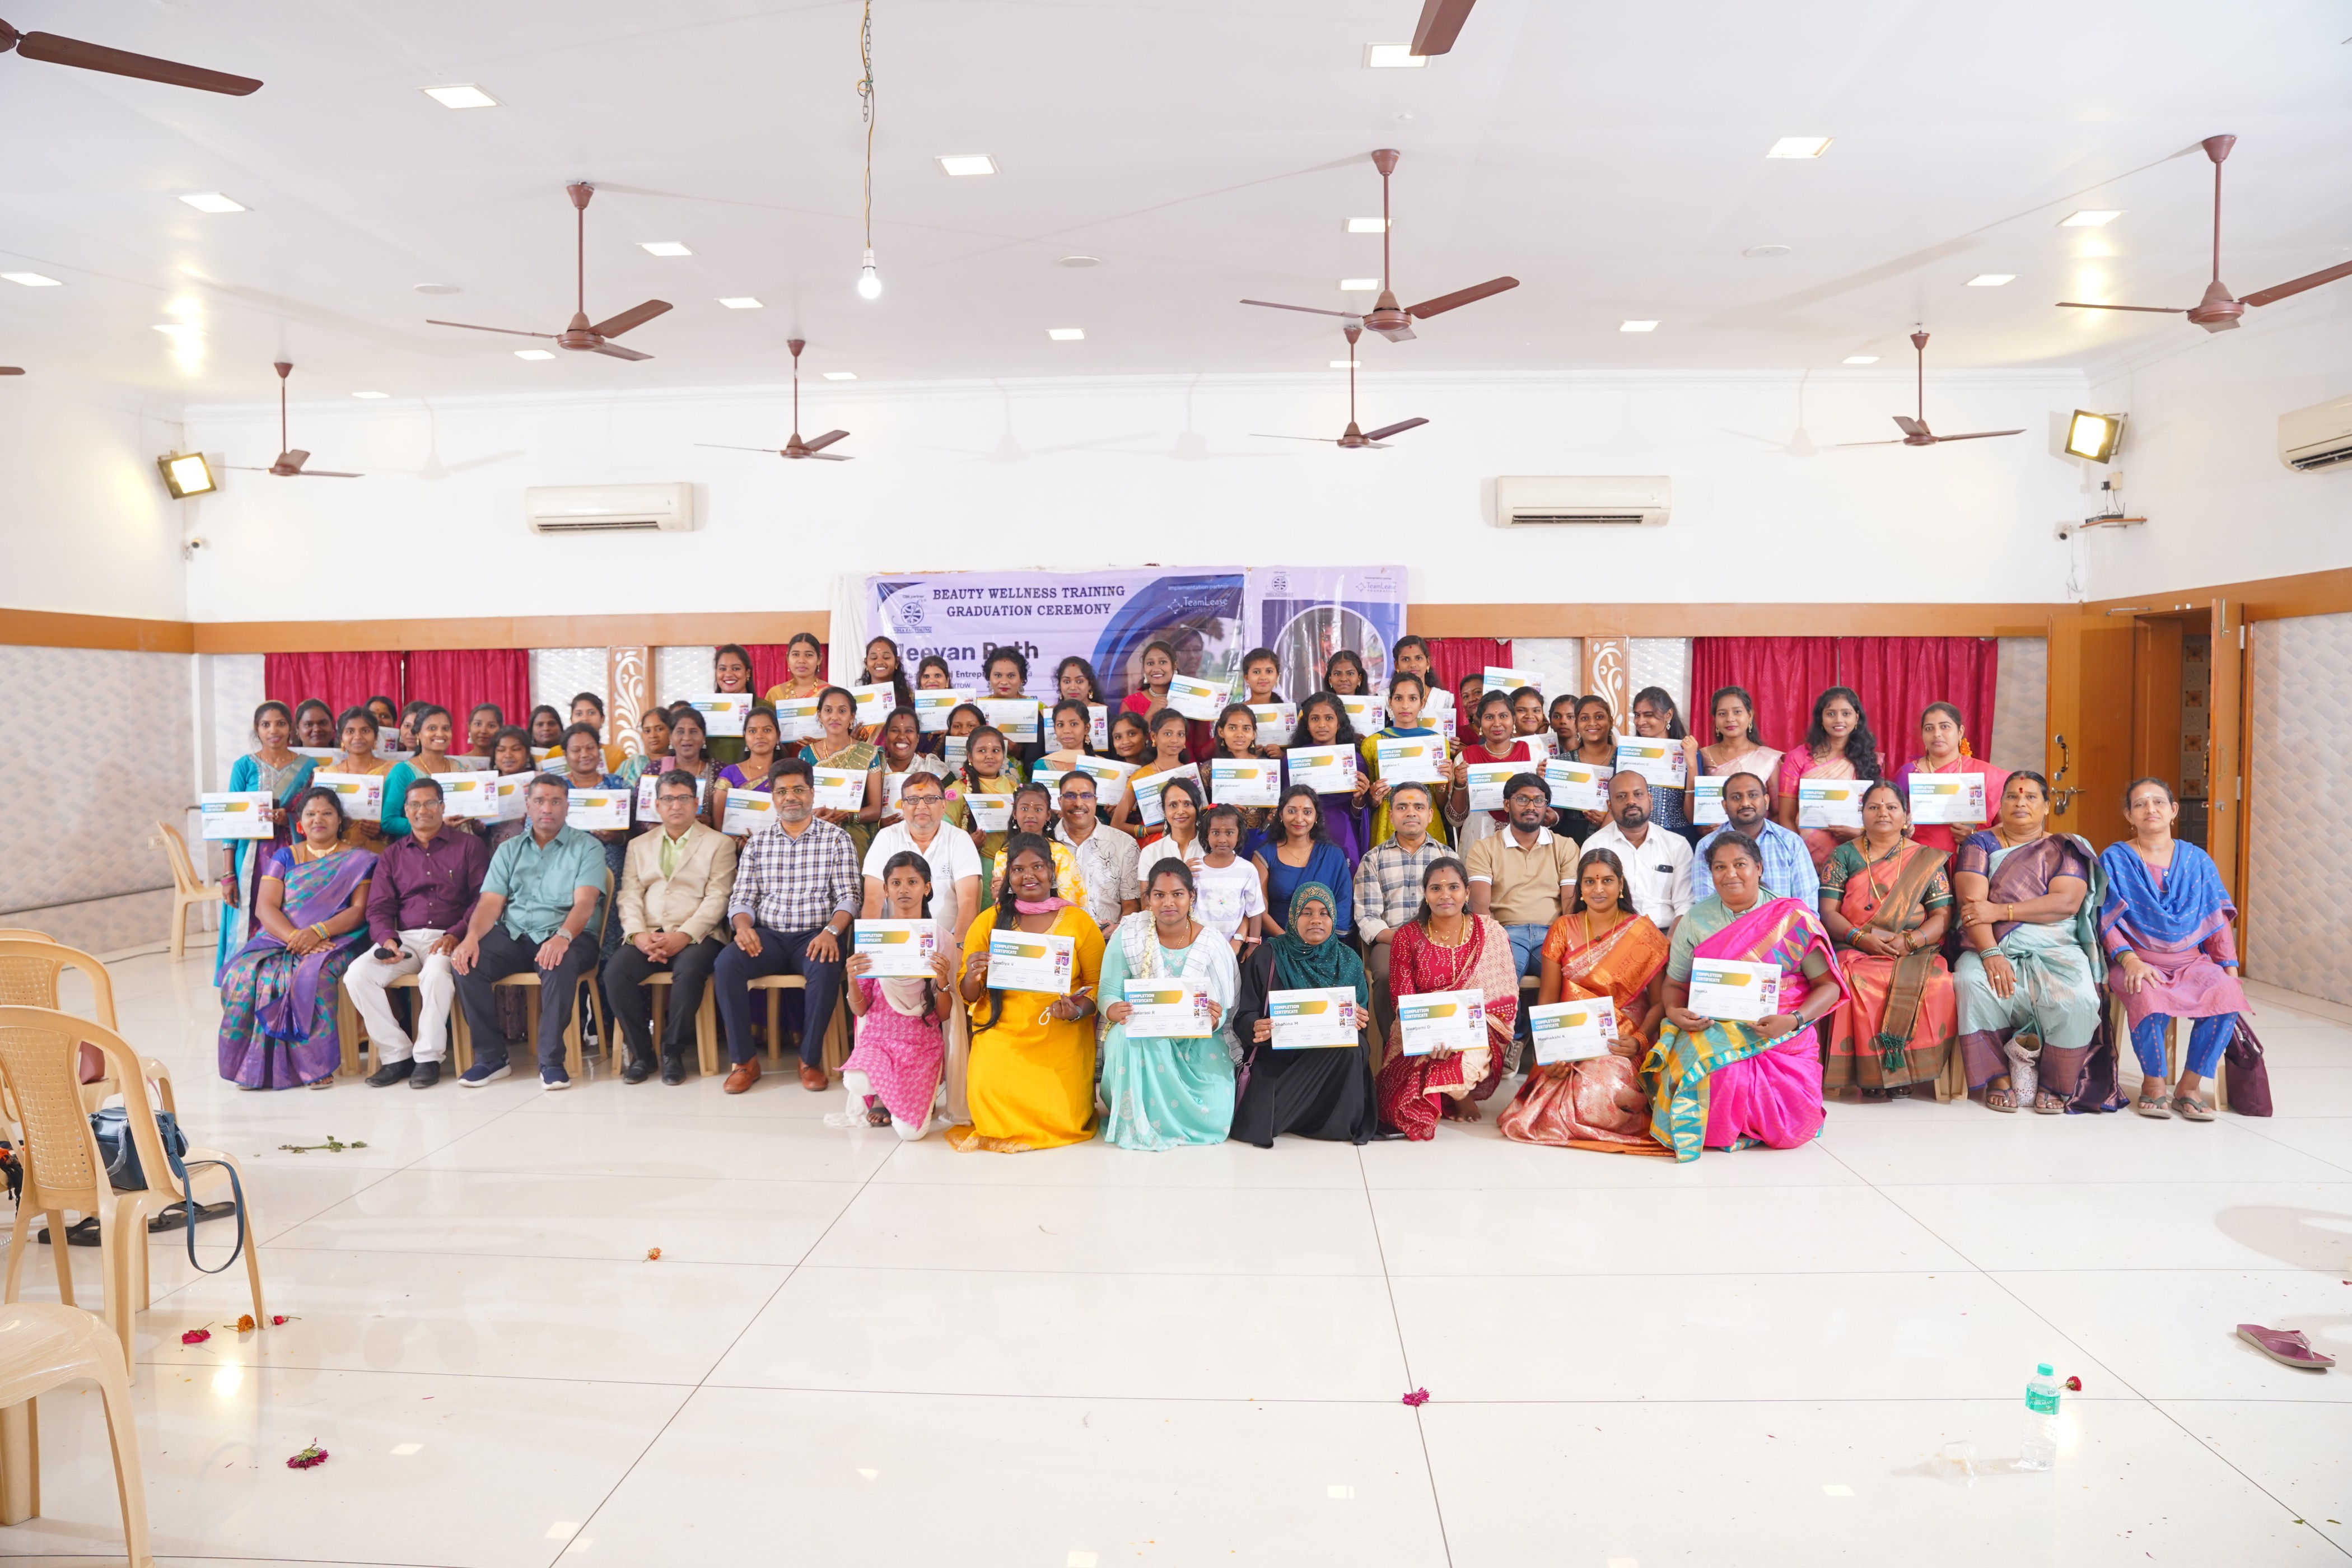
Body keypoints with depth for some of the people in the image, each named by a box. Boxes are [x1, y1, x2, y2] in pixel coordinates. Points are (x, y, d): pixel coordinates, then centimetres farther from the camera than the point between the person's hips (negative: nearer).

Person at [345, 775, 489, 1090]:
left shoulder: (469, 846, 9)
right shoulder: (392, 855, 21)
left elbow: (484, 899, 0)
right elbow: (378, 908, 14)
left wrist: (456, 935, -15)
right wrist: (387, 939, -8)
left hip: (448, 938, -4)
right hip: (405, 938, 4)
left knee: (436, 973, -37)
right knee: (357, 975, -23)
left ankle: (429, 1057, -21)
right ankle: (396, 1054, -13)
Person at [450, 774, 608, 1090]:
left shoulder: (587, 848, 4)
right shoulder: (509, 850, 16)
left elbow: (584, 903, -11)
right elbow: (491, 902, 5)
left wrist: (563, 937, -32)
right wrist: (472, 937, -17)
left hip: (564, 936, -4)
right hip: (512, 935, 4)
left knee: (560, 964, -37)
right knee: (466, 963, -24)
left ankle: (551, 1060, -26)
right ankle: (491, 1058, -14)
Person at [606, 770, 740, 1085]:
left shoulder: (719, 843, 10)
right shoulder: (639, 845, 22)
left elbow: (717, 898, -1)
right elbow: (630, 895, 10)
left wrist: (684, 935, -15)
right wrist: (638, 934, -9)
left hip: (695, 937, -3)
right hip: (647, 936, 3)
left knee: (689, 970, -35)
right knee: (615, 970, -26)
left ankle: (673, 1050, -15)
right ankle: (640, 1052, -11)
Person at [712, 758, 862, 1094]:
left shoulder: (837, 840, 6)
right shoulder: (758, 842, 14)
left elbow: (849, 896, -2)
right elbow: (742, 898, 10)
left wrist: (831, 931, -22)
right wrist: (743, 926, -14)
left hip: (815, 937, -2)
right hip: (767, 936, 3)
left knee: (826, 968, -36)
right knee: (726, 963, -27)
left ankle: (811, 1060, -18)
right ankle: (744, 1060, -16)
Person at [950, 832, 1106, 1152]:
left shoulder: (1078, 922, 5)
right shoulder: (988, 922, 7)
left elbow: (1098, 983, 6)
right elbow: (967, 996, 9)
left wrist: (1078, 1010, -14)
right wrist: (973, 977, -13)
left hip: (1062, 1040, 0)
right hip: (1002, 1037, 0)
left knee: (1064, 1120, -15)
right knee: (992, 1101, -21)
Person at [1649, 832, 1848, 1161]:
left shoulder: (1793, 918, 0)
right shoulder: (1696, 920, 7)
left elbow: (1828, 984, 0)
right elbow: (1675, 984, 12)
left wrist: (1793, 1020, -17)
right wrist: (1675, 1013, -11)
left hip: (1782, 1038, 0)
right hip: (1712, 1034, 1)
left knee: (1792, 1130, -18)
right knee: (1720, 1076, -33)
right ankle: (1715, 1132, 1)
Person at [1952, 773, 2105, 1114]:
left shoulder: (2065, 849, 13)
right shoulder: (1980, 844, 11)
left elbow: (2068, 902, -6)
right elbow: (1972, 902, -5)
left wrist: (2001, 911, -15)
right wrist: (1990, 953, -21)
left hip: (2055, 950, 0)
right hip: (1992, 949, 0)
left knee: (2078, 1000, -30)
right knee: (1972, 983, -33)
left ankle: (2054, 1084, -8)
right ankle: (1997, 1077, -17)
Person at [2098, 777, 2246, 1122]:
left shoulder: (2197, 861, 13)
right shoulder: (2115, 860, 4)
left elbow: (2217, 921, 11)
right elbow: (2107, 922, -2)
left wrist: (2230, 969, -2)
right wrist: (2129, 960, -19)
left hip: (2192, 961, 3)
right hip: (2137, 961, -3)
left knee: (2227, 994, -29)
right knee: (2150, 998, -37)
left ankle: (2189, 1086, -13)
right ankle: (2153, 1082, -12)